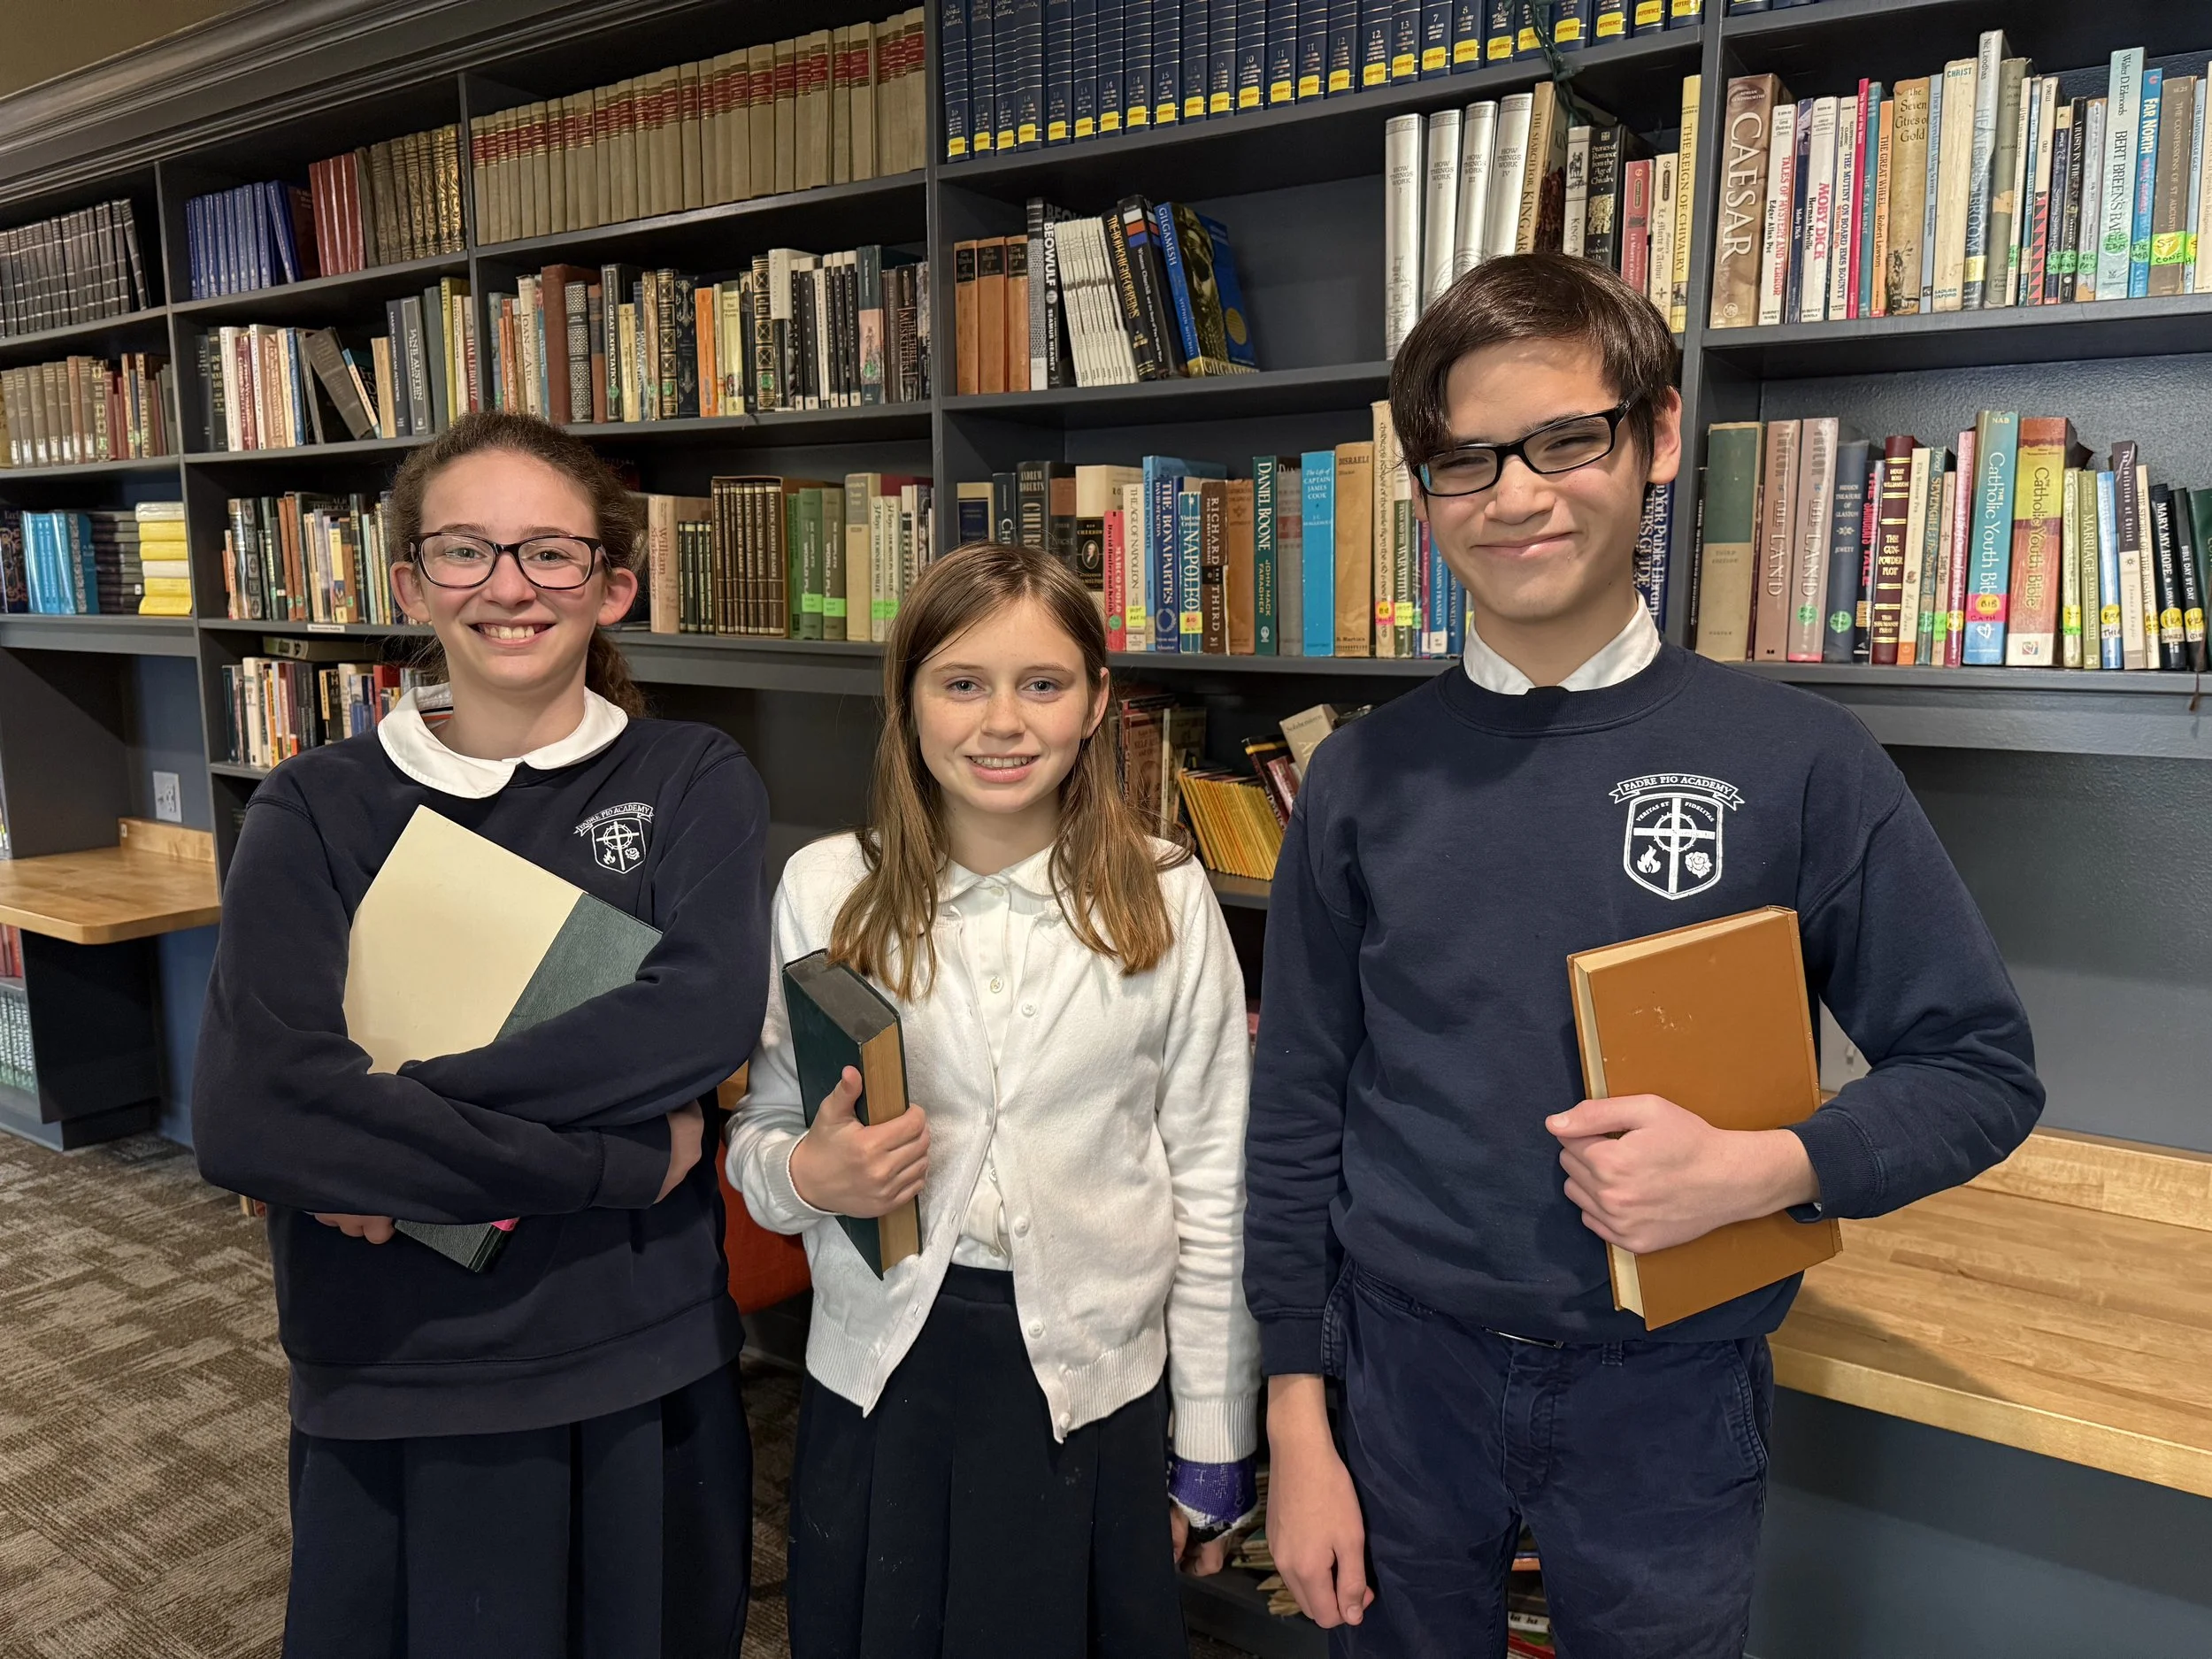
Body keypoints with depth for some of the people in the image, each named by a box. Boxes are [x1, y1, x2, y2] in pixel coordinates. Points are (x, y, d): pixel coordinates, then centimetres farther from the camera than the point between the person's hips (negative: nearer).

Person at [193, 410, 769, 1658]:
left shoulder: (696, 782, -3)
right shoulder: (322, 809, -4)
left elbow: (710, 1014, -21)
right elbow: (246, 1114, -17)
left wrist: (391, 1133, -21)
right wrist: (615, 1159, -20)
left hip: (646, 1370, 0)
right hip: (391, 1387, 0)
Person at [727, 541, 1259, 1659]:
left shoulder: (1166, 898, -5)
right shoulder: (827, 888, -4)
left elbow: (1212, 1185, -1)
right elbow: (758, 1133, 7)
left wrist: (1215, 1452, 2)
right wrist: (804, 1177, -17)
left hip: (1092, 1379, 0)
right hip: (882, 1371, 1)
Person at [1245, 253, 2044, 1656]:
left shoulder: (1799, 761, -8)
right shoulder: (1366, 778, -4)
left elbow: (1981, 1068, -2)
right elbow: (1298, 1111, 0)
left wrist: (1763, 1168, -20)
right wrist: (1299, 1425, 0)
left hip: (1670, 1394, -1)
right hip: (1407, 1369, 1)